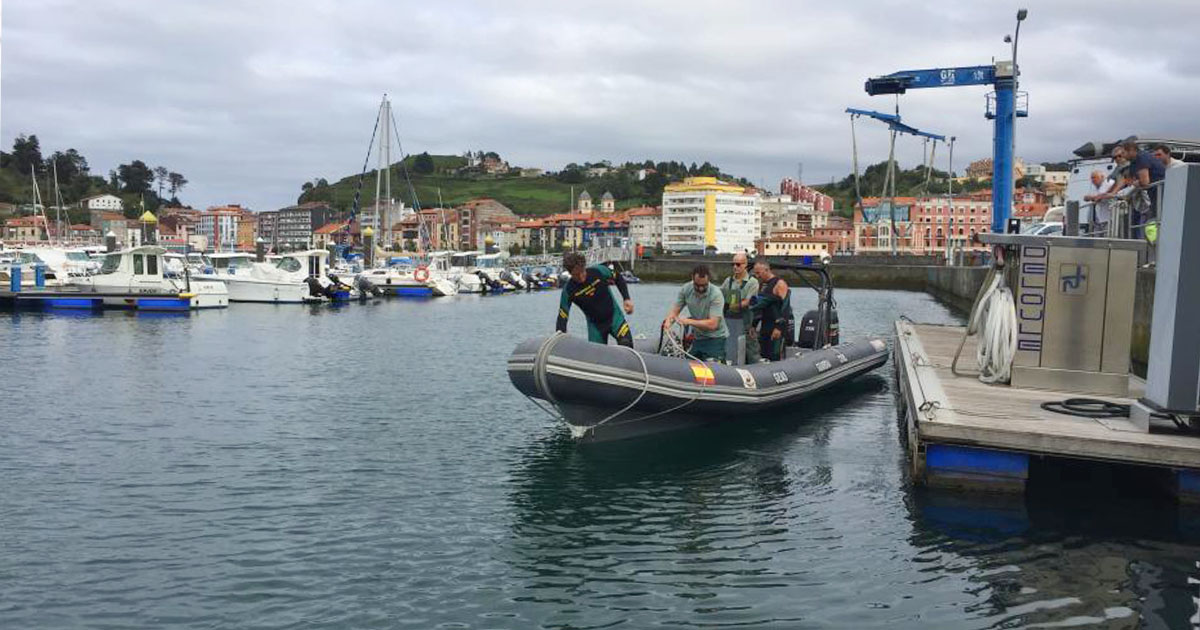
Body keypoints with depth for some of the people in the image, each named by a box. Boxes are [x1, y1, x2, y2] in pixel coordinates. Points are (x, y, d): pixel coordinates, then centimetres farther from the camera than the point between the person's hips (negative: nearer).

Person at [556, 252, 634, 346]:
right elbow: (562, 317, -15)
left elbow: (618, 279, 1)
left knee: (626, 345, -20)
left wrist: (627, 299, -10)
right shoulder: (568, 290, -19)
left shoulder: (598, 271, -19)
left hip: (614, 315, 0)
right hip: (595, 324, 1)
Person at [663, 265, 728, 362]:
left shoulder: (716, 295, -22)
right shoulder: (686, 289, -5)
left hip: (715, 338, -5)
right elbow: (675, 310, -1)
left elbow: (712, 324, -27)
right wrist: (668, 321, -23)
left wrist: (689, 321, -28)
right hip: (698, 337, 6)